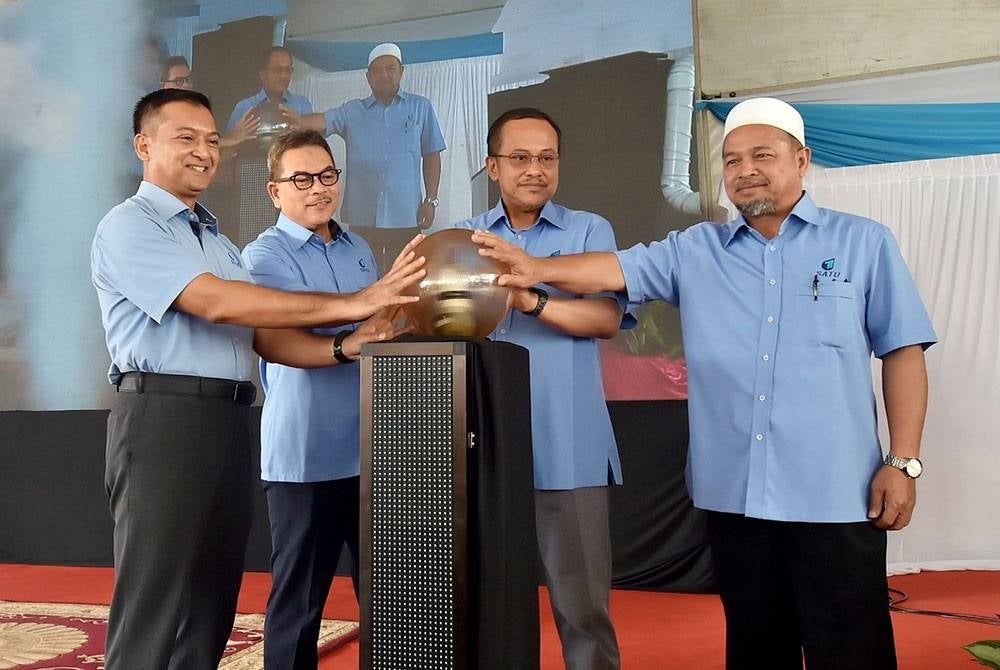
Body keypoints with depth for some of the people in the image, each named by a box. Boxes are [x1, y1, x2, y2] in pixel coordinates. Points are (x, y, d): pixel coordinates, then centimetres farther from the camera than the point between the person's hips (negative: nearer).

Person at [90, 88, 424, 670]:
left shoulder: (217, 237, 21)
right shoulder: (129, 227, -5)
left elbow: (261, 332, 15)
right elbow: (216, 302, -19)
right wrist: (349, 306, -21)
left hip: (230, 422, 8)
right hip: (165, 418, -8)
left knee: (213, 601, 13)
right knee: (154, 608, -1)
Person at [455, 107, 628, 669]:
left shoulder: (589, 231, 5)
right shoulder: (465, 238, 13)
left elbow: (607, 318, -9)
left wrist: (531, 300, -24)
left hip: (567, 451, -2)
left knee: (581, 602, 4)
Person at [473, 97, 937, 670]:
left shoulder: (864, 243, 5)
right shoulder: (696, 250, 9)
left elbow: (902, 351, 3)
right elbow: (617, 269, -3)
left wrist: (903, 460, -3)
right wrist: (537, 269, -21)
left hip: (836, 494, -2)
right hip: (734, 492, 3)